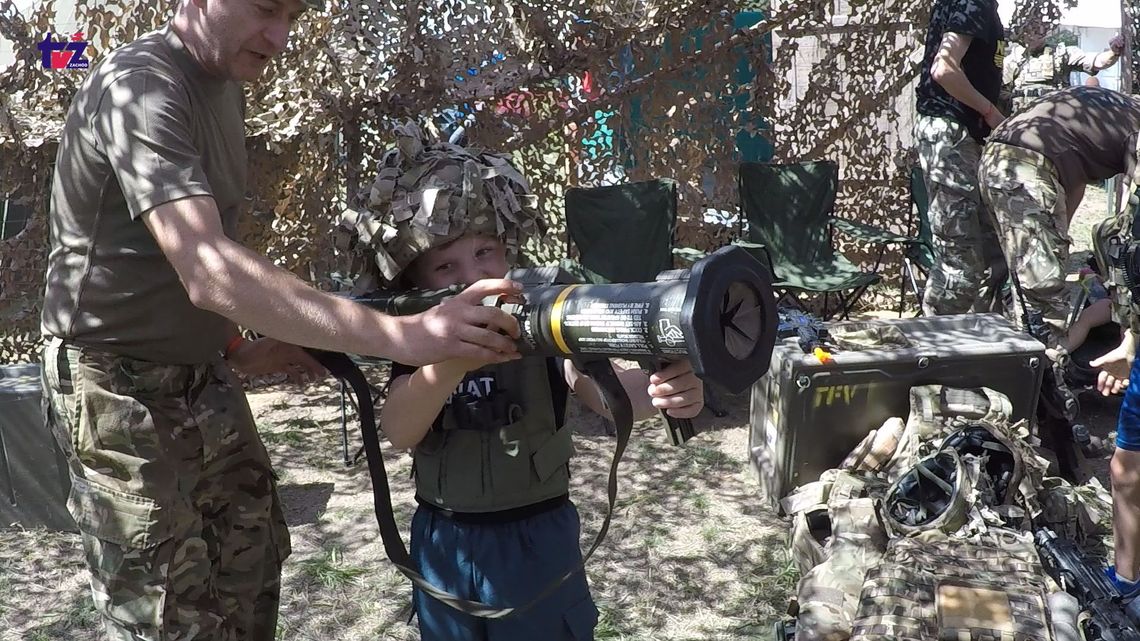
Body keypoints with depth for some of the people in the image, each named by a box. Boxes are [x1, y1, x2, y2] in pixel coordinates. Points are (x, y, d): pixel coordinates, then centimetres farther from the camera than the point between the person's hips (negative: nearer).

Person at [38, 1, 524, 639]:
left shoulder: (225, 85, 7)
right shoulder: (139, 87, -23)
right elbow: (208, 271, -37)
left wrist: (236, 348, 3)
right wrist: (403, 336, -45)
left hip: (205, 379, 8)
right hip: (122, 392, -8)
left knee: (252, 569, 14)